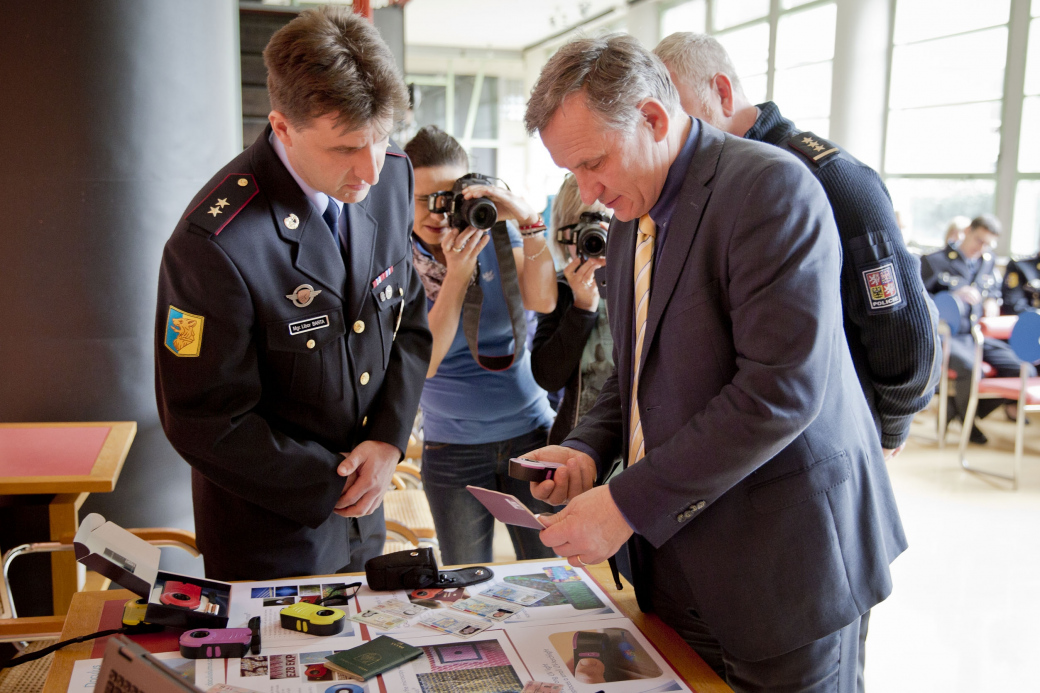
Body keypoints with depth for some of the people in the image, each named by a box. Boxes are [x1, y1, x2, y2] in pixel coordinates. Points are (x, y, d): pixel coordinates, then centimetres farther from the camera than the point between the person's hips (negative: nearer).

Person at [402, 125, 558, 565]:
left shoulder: (496, 235, -2)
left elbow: (543, 301, -17)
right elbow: (422, 363, -18)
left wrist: (528, 221, -28)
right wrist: (457, 272, -25)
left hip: (529, 433, 1)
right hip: (453, 450, -1)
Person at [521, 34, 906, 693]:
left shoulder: (771, 186, -17)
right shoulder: (630, 223, 10)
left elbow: (783, 389, -25)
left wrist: (629, 502, -23)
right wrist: (587, 449, 0)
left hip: (780, 564, -7)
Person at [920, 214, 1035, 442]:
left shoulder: (988, 262, 16)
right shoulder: (934, 261, -3)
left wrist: (991, 301, 9)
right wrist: (954, 297, -18)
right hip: (947, 336, -6)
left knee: (1025, 371, -12)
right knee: (971, 368, -37)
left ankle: (958, 408, 3)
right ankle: (967, 419, -4)